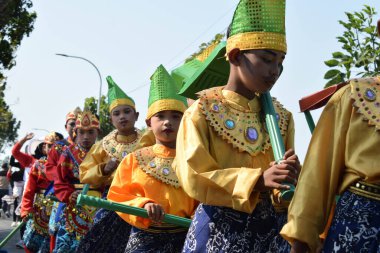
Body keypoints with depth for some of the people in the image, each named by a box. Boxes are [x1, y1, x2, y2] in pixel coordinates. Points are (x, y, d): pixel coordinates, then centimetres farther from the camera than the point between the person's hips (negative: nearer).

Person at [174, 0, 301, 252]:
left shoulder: (282, 116, 7)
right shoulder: (202, 110, -6)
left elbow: (286, 184, 6)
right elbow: (193, 176, -15)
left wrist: (288, 179, -18)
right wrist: (258, 180, -24)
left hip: (270, 228, 4)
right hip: (218, 229, -4)